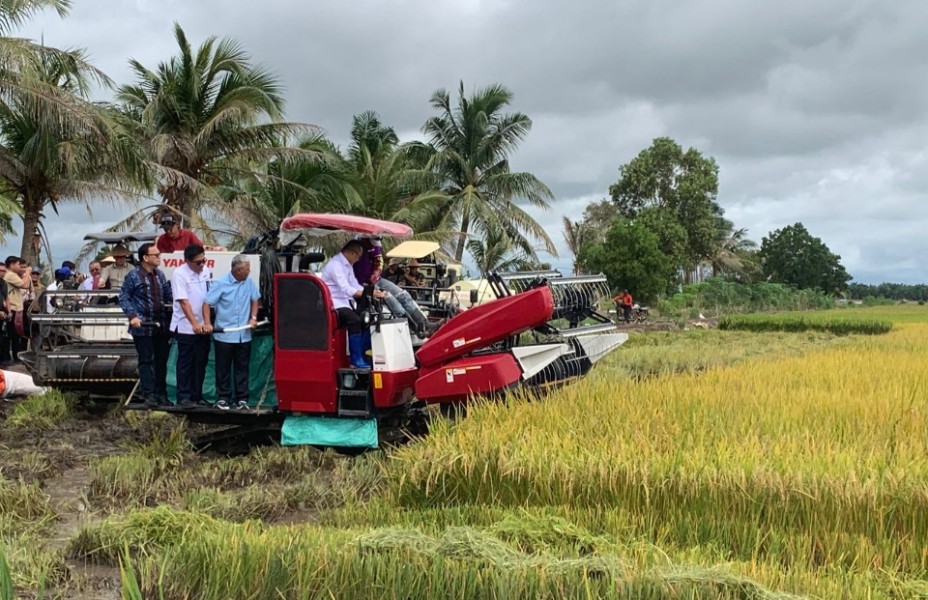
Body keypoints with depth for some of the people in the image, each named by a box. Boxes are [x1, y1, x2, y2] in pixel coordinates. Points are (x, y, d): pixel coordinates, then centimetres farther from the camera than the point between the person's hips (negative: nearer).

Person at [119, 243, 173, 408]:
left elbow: (168, 295, 15)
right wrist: (132, 316, -18)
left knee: (162, 360, 11)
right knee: (146, 361, 1)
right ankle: (148, 394, 6)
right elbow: (123, 297, -7)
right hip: (143, 326, -6)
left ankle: (161, 392, 20)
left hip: (161, 325, 6)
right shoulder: (133, 275, -8)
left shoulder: (160, 275, 10)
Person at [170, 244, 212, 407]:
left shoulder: (206, 271, 5)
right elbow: (183, 301, -17)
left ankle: (196, 396, 19)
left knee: (200, 363, 10)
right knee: (185, 363, 1)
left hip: (203, 327, 6)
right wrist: (194, 324, -21)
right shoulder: (179, 274, -13)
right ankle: (183, 397, 8)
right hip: (186, 327, -6)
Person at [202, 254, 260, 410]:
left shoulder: (249, 282, 1)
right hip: (224, 335, -3)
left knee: (242, 368, 8)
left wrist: (253, 318, 3)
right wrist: (207, 323, -21)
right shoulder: (221, 284, -11)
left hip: (244, 335, 4)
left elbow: (255, 300, 15)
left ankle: (242, 398, 15)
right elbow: (207, 303, -10)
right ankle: (223, 398, 15)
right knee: (223, 368, 6)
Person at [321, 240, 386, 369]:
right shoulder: (336, 265, -19)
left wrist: (374, 292, -5)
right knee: (355, 320, -30)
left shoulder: (348, 264, 12)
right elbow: (346, 289, -29)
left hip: (346, 302, 10)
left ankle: (362, 357, 0)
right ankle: (356, 361, -25)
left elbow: (355, 286, 11)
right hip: (334, 304, -10)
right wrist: (370, 293, -34)